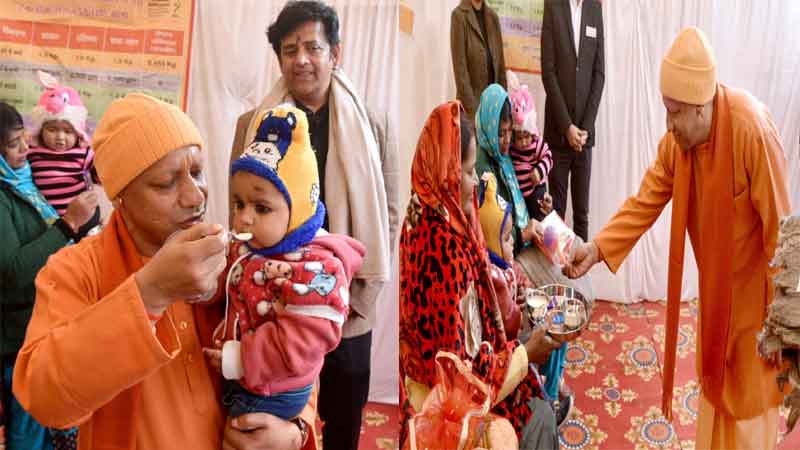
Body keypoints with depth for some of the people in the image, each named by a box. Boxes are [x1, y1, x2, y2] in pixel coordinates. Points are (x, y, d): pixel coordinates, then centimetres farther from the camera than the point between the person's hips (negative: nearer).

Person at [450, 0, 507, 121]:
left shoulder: (493, 16, 12)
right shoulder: (459, 15, -6)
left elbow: (500, 61, 13)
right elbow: (459, 64, -12)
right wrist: (470, 108, -17)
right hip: (471, 98, -5)